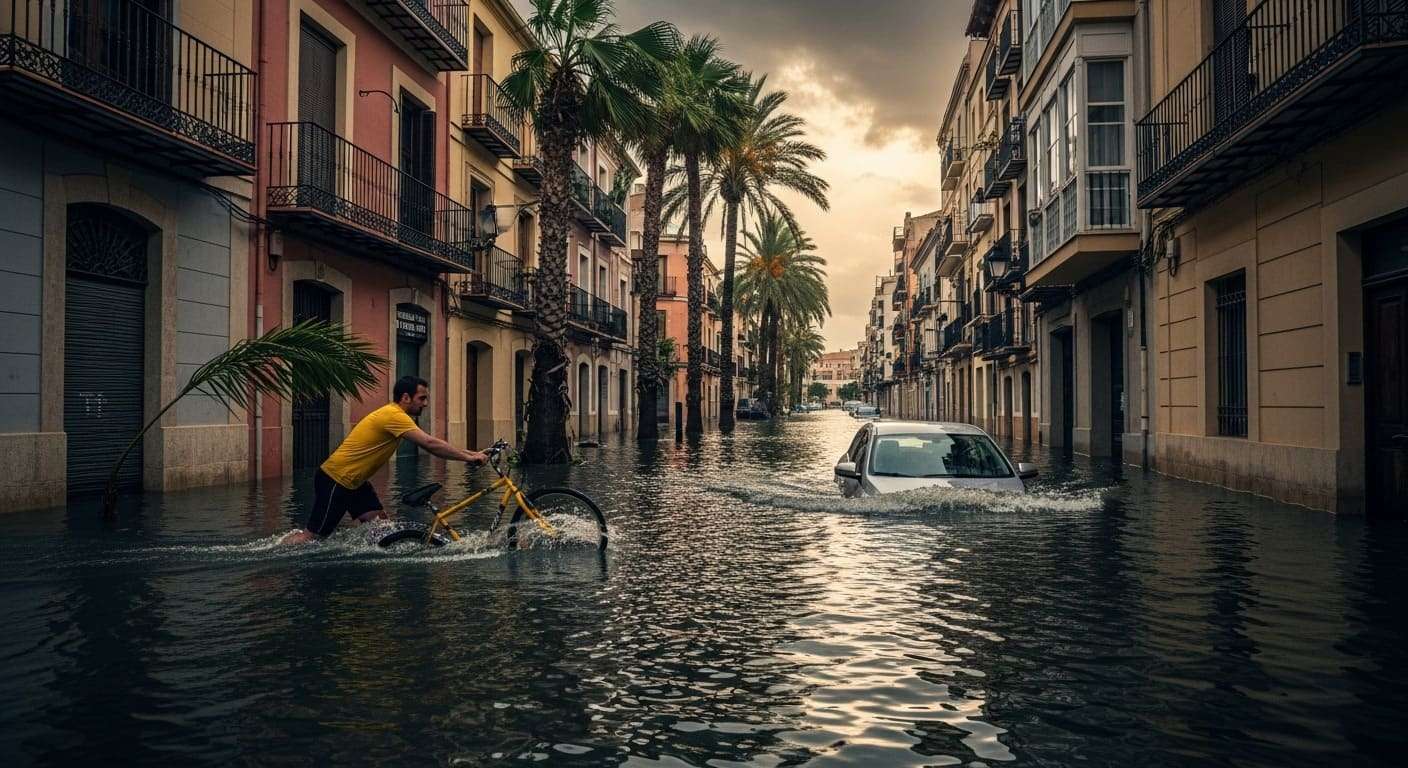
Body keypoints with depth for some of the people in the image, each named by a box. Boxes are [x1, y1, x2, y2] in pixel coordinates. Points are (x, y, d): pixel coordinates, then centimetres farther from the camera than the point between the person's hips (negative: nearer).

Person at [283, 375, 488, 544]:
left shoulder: (395, 416, 10)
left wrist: (467, 453, 4)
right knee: (311, 537, -3)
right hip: (335, 481, -10)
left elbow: (430, 444, 11)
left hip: (353, 481, 10)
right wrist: (468, 457, -21)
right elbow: (430, 444, -27)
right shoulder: (394, 415, -21)